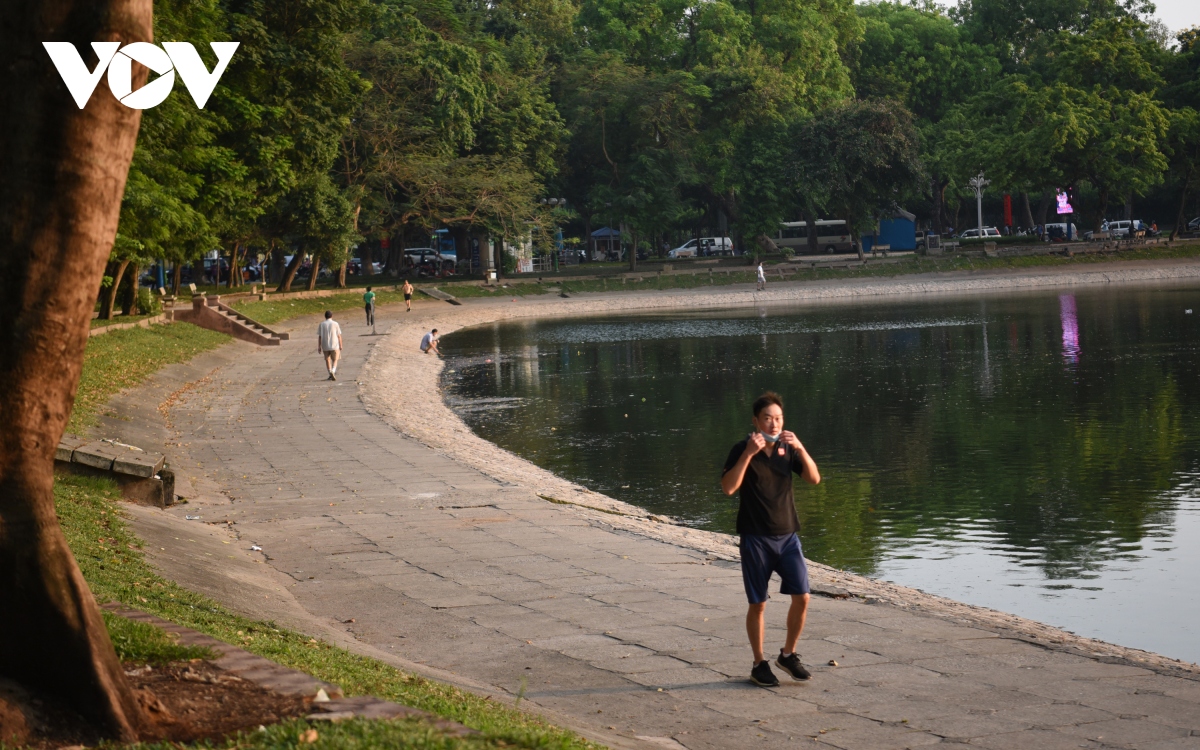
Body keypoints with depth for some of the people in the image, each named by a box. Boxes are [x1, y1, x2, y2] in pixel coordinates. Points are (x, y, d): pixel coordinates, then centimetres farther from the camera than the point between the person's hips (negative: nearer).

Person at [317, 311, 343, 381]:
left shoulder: (321, 324, 1)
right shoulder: (335, 324, -4)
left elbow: (319, 336, 1)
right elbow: (339, 336, -3)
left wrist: (319, 347, 6)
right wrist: (340, 346, 6)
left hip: (325, 346, 1)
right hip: (334, 346, -1)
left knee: (327, 360, 16)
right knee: (334, 360, 7)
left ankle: (330, 375, 16)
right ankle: (333, 372, -17)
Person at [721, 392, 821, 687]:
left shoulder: (787, 449, 7)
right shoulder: (742, 450, -6)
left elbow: (814, 479, -2)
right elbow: (728, 487, -19)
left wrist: (800, 448, -15)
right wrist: (749, 453, -25)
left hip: (788, 535, 4)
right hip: (755, 538, -4)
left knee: (802, 597, -3)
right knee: (758, 604, 2)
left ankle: (788, 654, 15)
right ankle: (759, 664, 15)